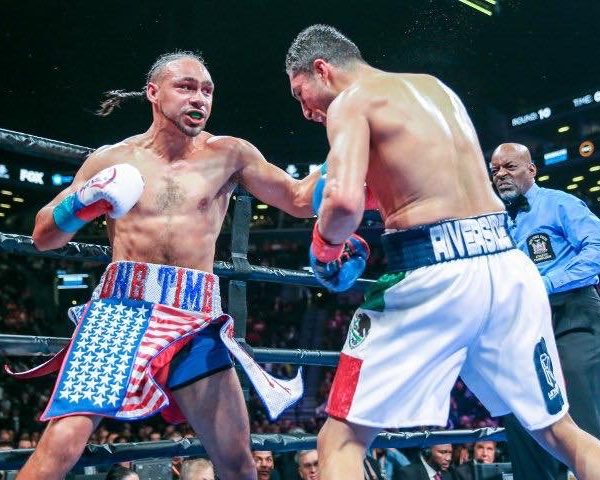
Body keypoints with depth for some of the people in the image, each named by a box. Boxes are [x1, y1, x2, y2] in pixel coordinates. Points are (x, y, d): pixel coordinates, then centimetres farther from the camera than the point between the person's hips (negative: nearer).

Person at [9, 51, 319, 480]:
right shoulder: (113, 159, 8)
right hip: (120, 307, -1)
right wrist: (83, 203, -10)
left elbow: (301, 201, 10)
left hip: (196, 317, 1)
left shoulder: (228, 155, 8)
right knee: (62, 444, -17)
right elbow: (44, 236, 10)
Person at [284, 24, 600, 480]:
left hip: (434, 273, -7)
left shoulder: (350, 101, 0)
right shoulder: (436, 86, 22)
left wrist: (325, 243, 1)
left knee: (341, 443, 4)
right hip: (508, 262, 7)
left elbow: (345, 199, -18)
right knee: (563, 434, 21)